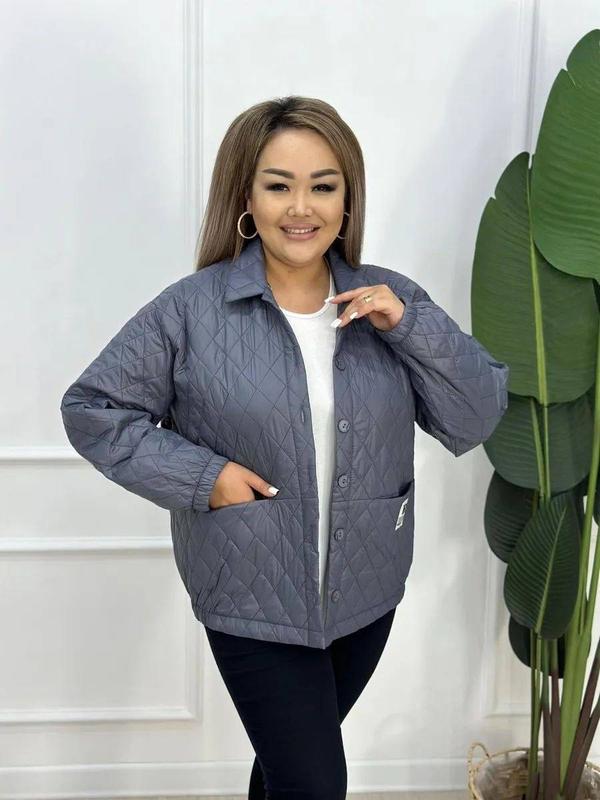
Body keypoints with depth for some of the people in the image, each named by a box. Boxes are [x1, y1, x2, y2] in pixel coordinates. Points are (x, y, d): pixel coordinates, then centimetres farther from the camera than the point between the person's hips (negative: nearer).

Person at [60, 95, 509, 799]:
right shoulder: (191, 310, -13)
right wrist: (200, 476, -16)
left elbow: (474, 422, -5)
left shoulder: (390, 299, -3)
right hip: (253, 602, -4)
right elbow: (91, 408, -7)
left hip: (367, 593, 4)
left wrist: (409, 327, -19)